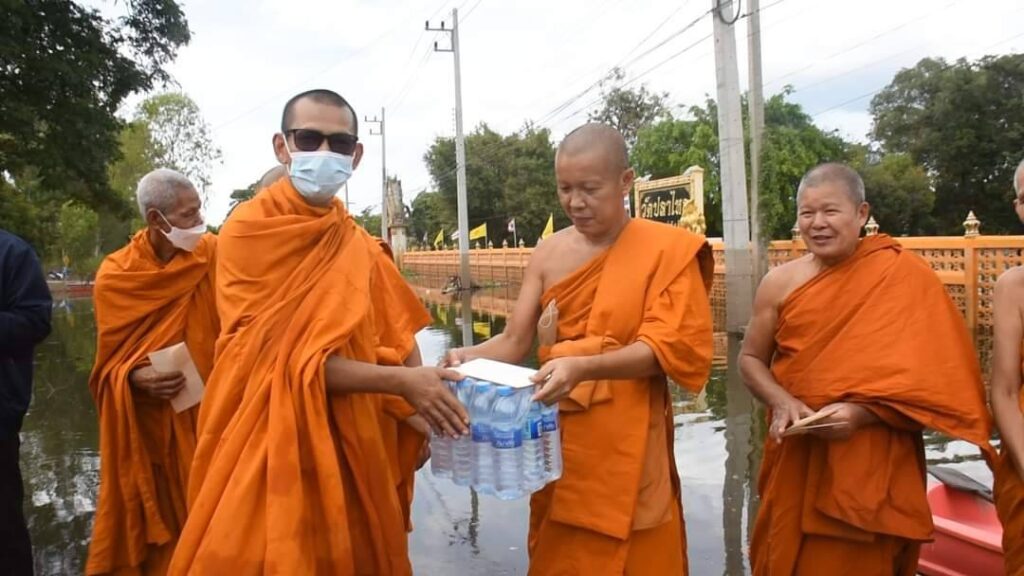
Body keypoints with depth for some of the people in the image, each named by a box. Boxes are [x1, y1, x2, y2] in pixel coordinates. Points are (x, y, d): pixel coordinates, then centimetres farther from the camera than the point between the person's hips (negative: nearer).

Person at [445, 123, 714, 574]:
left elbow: (666, 348, -16)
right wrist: (472, 357, -19)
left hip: (627, 440, -4)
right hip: (558, 435, 4)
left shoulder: (667, 250, -8)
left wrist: (583, 368, -30)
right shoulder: (548, 254, 3)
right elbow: (514, 341, 2)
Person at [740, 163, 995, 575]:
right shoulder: (780, 283, 0)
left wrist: (861, 413, -21)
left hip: (873, 461, -3)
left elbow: (931, 374, -9)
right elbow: (751, 358, 8)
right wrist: (781, 402, -11)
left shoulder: (906, 277, -8)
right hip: (795, 455, 3)